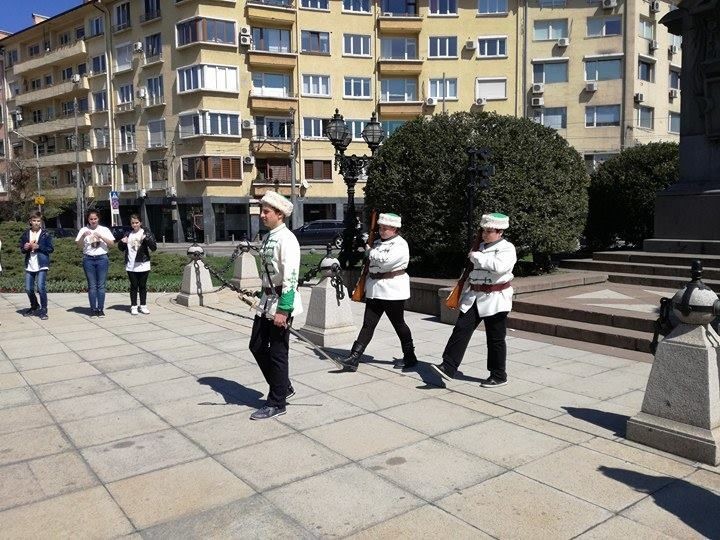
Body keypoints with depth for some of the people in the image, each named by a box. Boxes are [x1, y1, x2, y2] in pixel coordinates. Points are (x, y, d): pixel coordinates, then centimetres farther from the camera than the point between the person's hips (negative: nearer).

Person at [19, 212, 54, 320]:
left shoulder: (45, 234, -1)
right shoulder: (25, 234, 9)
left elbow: (51, 249, -3)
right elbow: (22, 250, 14)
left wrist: (38, 247, -14)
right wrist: (25, 248, -7)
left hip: (41, 265, -4)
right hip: (29, 265, 4)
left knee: (41, 287, -12)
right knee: (28, 289, 7)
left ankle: (43, 310, 0)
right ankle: (34, 307, 31)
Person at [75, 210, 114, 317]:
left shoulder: (104, 230, 8)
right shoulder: (84, 230, 9)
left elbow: (112, 244, 0)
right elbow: (78, 244, 0)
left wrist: (101, 237, -13)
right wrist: (83, 235, -17)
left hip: (102, 258, 0)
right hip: (88, 259, 1)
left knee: (101, 285, -1)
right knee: (92, 286, 2)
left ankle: (101, 309, 4)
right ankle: (93, 309, 6)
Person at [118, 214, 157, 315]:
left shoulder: (146, 232, 1)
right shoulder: (128, 234, 11)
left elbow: (154, 247, -7)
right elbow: (121, 248, 20)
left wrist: (146, 239, -21)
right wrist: (122, 242, -2)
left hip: (143, 264, -2)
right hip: (131, 265, 2)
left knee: (142, 286, 4)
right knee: (134, 286, 5)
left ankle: (143, 306, 13)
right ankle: (133, 306, 10)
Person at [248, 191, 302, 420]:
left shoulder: (286, 239, -16)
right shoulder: (267, 237, 11)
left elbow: (290, 277, -21)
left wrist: (283, 310, -23)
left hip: (282, 300, -9)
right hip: (266, 300, 9)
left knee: (277, 353, 2)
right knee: (257, 346, 14)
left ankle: (277, 403, 17)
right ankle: (283, 388, 31)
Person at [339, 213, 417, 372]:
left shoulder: (400, 245, -11)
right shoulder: (378, 242, 14)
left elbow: (384, 261, -24)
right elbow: (370, 261, 25)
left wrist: (370, 251, -7)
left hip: (393, 291, -7)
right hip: (374, 290, 7)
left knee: (398, 324, 6)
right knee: (368, 324, 3)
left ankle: (410, 357, 24)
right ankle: (354, 358, -1)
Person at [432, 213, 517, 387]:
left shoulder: (507, 248, -9)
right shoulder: (480, 246, 14)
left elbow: (499, 266, -30)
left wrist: (477, 256, -21)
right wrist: (464, 293, 19)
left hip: (495, 299, -6)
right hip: (474, 297, 6)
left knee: (495, 338, 4)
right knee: (461, 329, -5)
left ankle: (499, 376, 19)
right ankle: (448, 367, -5)